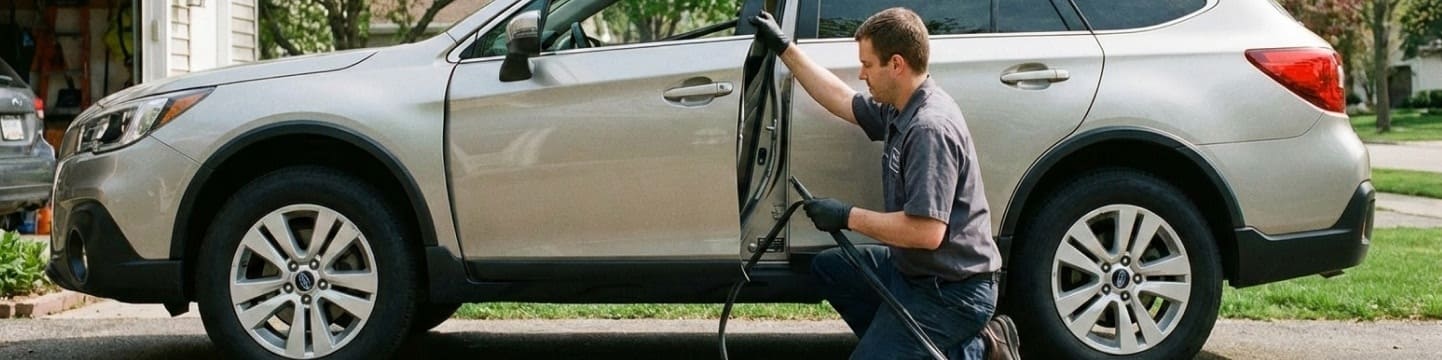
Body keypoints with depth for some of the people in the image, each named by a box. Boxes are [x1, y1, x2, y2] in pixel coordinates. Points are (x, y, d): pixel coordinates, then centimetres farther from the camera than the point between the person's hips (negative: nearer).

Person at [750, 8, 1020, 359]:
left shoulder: (930, 127, -26)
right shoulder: (901, 110, 4)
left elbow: (926, 232, -31)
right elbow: (843, 100, 23)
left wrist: (848, 217, -20)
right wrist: (783, 47, 26)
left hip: (951, 291, -10)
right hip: (913, 269, 10)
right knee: (829, 267, 22)